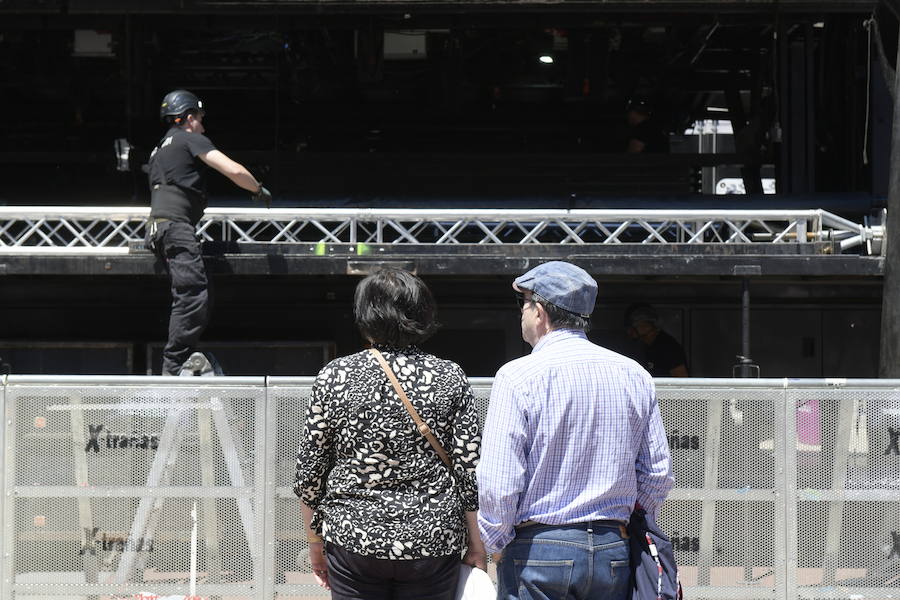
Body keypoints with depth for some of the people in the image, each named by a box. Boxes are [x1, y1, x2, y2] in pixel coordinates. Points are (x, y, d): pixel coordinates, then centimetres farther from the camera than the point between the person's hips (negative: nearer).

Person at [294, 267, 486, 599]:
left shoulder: (334, 377, -2)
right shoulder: (450, 378, -2)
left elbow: (309, 471, 1)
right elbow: (470, 470, -4)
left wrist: (315, 540, 12)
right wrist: (477, 546, 5)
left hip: (353, 536, 0)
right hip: (433, 543, 0)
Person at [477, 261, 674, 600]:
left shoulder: (517, 377, -8)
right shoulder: (634, 376, 7)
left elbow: (498, 483, -12)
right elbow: (658, 474, 10)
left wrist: (495, 545, 3)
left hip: (537, 551, -5)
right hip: (614, 555, 5)